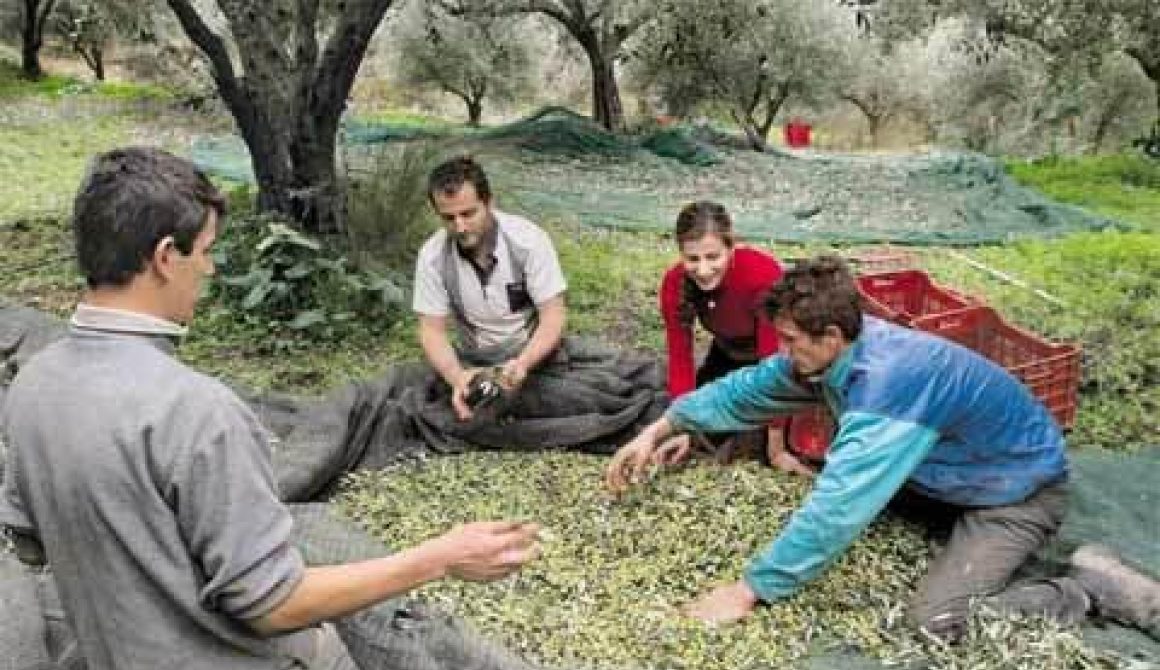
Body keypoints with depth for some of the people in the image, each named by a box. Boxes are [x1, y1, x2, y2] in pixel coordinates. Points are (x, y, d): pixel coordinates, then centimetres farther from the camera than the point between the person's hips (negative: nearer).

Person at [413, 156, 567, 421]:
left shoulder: (528, 239, -20)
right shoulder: (432, 256, -14)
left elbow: (553, 318, -19)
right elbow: (432, 330, -11)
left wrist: (522, 364, -37)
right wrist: (456, 377, -32)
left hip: (536, 356, -1)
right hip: (474, 366, 2)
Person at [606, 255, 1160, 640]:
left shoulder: (889, 382, -37)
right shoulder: (836, 347, -12)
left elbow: (837, 509, -39)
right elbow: (749, 389, 1)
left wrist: (748, 591, -33)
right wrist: (658, 430, -1)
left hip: (1021, 489, -8)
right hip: (954, 473, 8)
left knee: (938, 620, -22)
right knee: (837, 474, 12)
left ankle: (1095, 587, -3)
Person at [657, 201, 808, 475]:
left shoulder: (764, 274, -40)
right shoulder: (674, 283, -26)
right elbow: (680, 358, -19)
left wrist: (777, 447, -31)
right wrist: (682, 427, -28)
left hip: (779, 352, -4)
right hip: (729, 353, 4)